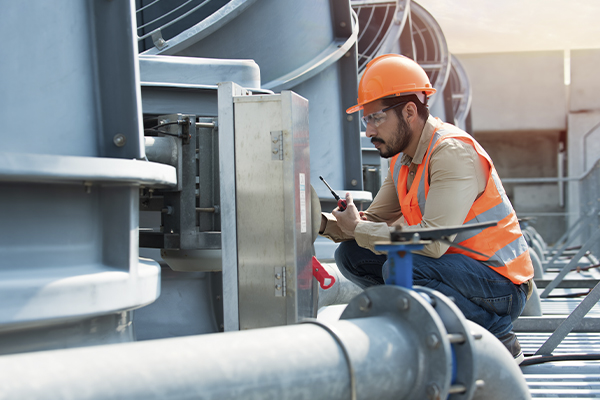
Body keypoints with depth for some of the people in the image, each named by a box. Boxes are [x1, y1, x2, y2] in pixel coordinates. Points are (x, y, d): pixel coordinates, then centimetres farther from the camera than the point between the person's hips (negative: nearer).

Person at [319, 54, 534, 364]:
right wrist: (324, 223, -10)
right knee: (351, 255, 0)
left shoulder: (452, 152, -21)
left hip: (499, 289, -9)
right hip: (456, 267, 9)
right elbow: (375, 221, 9)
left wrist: (358, 228, -21)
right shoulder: (402, 158, 7)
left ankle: (497, 341, -12)